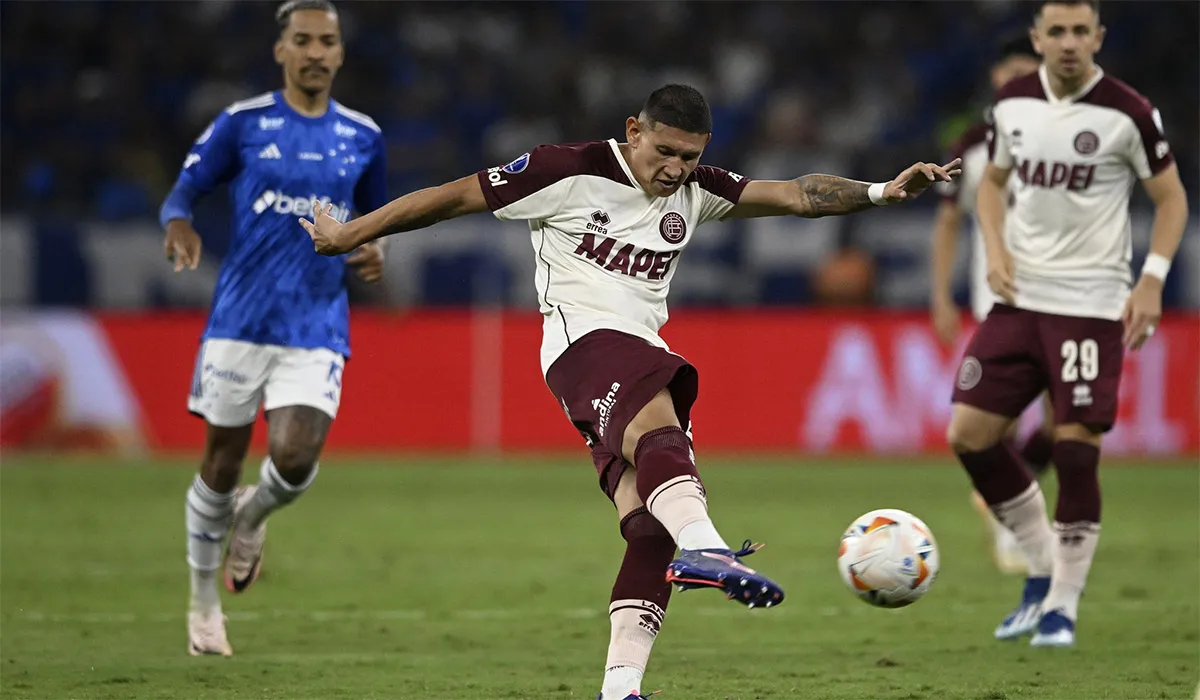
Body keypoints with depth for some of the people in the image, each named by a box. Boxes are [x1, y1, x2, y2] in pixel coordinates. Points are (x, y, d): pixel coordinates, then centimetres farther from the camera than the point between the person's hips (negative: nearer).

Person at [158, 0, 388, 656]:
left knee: (295, 460, -16)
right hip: (240, 323, -1)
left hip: (318, 329, 1)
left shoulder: (362, 137, 8)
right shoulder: (243, 123, 0)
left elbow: (373, 215, 22)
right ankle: (204, 601, 24)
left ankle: (251, 517, 21)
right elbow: (184, 191, 4)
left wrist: (373, 251, 0)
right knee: (222, 463, 5)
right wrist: (180, 226, -19)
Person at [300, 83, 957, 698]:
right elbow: (452, 197, 2)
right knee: (659, 427, -38)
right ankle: (703, 546, -66)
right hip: (584, 340, -8)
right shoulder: (568, 173, -3)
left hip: (642, 357, 8)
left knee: (652, 531, -8)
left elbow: (794, 195, 10)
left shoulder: (694, 190, 14)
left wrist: (881, 192, -4)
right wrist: (349, 235, 5)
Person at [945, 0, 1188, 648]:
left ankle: (1063, 604, 7)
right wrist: (995, 250, 1)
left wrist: (1152, 278, -12)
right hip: (1019, 298, 5)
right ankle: (1044, 567, 18)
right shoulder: (1012, 103, 4)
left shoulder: (1127, 112, -9)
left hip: (1091, 305, -5)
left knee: (1075, 449, -8)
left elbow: (1171, 197, 0)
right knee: (969, 435, -1)